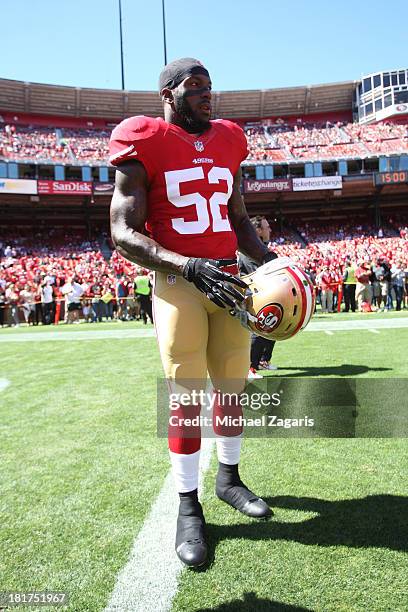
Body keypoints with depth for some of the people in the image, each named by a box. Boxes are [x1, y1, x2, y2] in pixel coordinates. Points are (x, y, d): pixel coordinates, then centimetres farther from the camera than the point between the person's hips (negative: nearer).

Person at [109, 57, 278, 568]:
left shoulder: (228, 143, 13)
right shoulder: (145, 145, -4)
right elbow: (125, 235, -10)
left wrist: (269, 260, 3)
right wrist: (190, 267, -23)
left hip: (228, 279, 6)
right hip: (179, 283, -5)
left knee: (233, 387, 12)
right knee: (186, 398, -2)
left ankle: (228, 478, 33)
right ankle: (188, 506, 15)